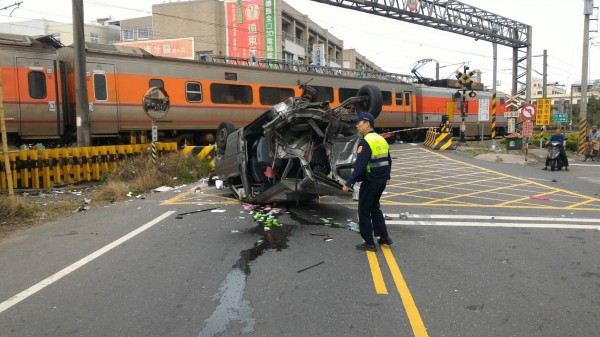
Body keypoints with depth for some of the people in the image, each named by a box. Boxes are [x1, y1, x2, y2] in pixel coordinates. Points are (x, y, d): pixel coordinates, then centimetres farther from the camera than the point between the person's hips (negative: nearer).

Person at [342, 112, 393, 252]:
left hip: (370, 181, -9)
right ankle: (384, 237, 27)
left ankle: (369, 243, 8)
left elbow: (359, 166, -24)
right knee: (374, 207, 23)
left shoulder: (366, 142, -17)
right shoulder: (382, 140, 11)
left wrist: (349, 183, -23)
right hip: (382, 180, 9)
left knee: (364, 211, 3)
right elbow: (388, 162, 18)